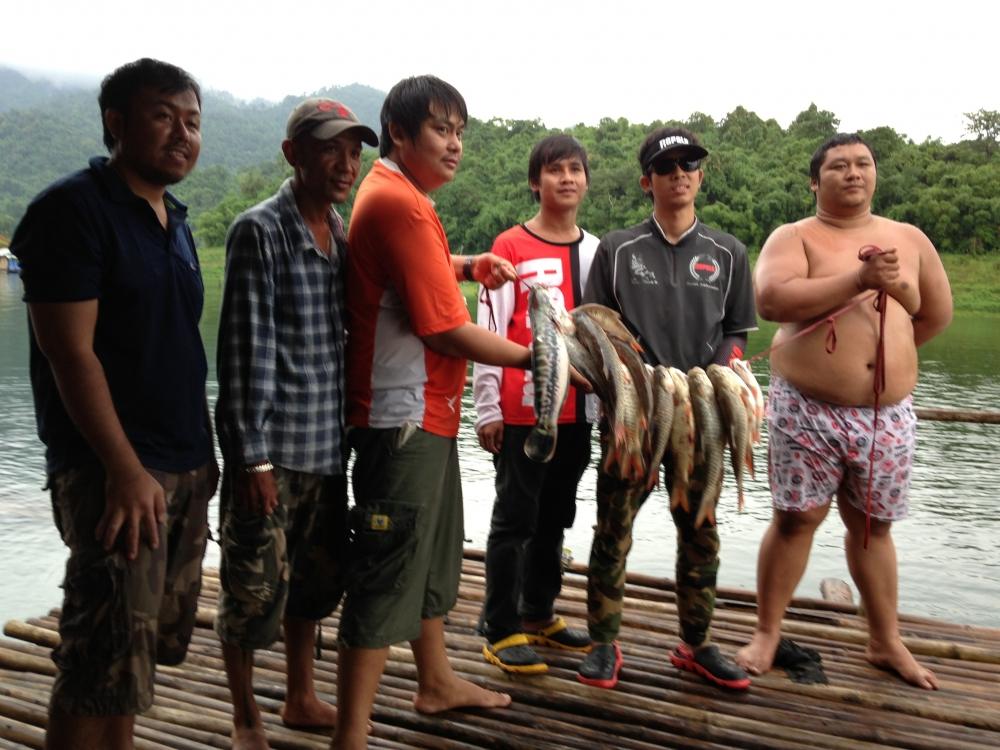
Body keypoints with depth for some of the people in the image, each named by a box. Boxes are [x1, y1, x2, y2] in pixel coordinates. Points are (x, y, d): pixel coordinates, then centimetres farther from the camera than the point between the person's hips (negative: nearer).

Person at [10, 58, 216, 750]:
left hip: (185, 466, 8)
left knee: (148, 648, 15)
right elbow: (70, 352, -16)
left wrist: (204, 451, 15)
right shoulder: (73, 209, -9)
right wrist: (125, 470, -19)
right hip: (115, 469, -8)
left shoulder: (174, 221, 15)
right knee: (106, 663, -4)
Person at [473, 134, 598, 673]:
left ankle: (539, 616, 27)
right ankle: (501, 631, 10)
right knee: (514, 519, 1)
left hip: (577, 409, 6)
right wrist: (487, 409, -12)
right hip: (523, 409, -5)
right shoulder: (511, 247, -6)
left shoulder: (596, 251, 10)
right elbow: (488, 331, -8)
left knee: (555, 518, 14)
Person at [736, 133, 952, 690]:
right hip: (808, 409, -3)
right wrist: (858, 280, -23)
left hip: (887, 415, 4)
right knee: (796, 519, 2)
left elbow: (937, 314, 20)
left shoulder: (910, 239, 10)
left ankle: (886, 642, 28)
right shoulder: (794, 237, -2)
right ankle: (767, 633, 16)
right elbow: (771, 300, -21)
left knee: (874, 526, 14)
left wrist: (884, 354, 16)